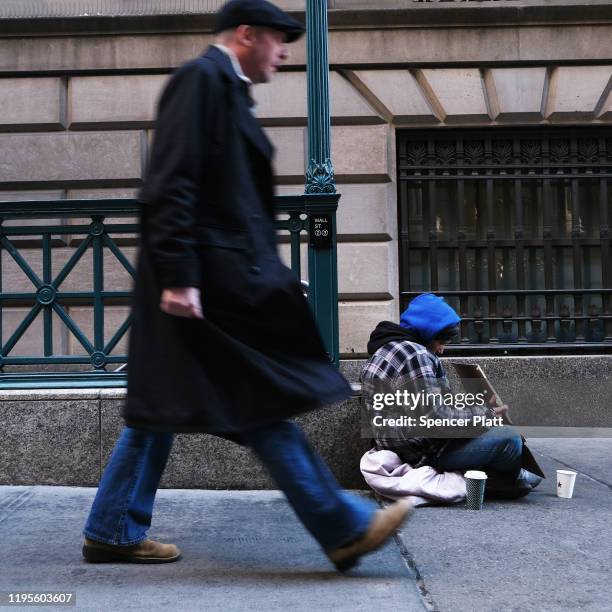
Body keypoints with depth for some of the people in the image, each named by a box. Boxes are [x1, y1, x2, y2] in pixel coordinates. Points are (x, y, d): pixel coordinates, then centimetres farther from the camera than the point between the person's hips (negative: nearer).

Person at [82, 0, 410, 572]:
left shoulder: (224, 87, 21)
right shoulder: (202, 77, -9)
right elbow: (171, 185, -19)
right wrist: (178, 277, -24)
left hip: (217, 273, 10)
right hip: (210, 277, -10)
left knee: (162, 406, 12)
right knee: (263, 401, -4)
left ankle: (113, 531, 21)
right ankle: (344, 528, 4)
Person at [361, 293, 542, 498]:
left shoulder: (384, 350, 14)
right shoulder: (414, 355, -20)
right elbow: (434, 418, -24)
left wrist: (474, 406, 12)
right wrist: (484, 415, -12)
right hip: (422, 455, -11)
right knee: (509, 439, -14)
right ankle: (512, 479, 17)